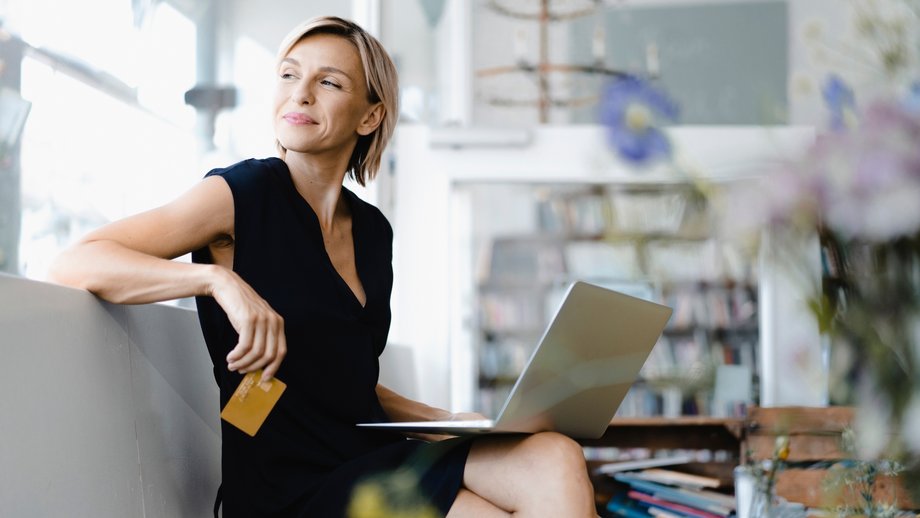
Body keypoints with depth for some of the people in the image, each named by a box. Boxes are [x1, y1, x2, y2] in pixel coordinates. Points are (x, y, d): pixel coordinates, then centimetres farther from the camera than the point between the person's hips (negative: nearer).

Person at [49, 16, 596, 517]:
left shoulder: (372, 229, 13)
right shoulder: (243, 194, -6)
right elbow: (74, 263, -16)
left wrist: (451, 421, 9)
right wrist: (219, 278, -29)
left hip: (376, 458, 6)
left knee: (556, 459, -19)